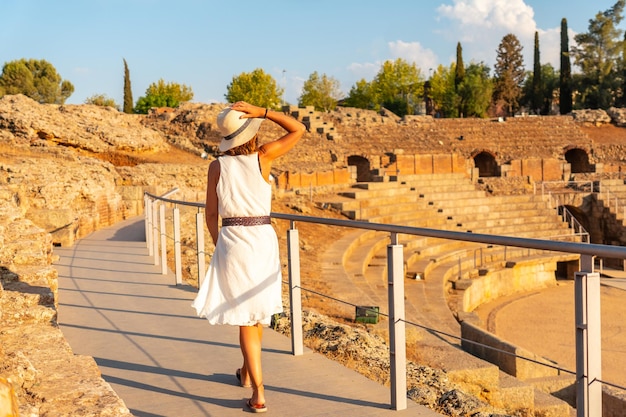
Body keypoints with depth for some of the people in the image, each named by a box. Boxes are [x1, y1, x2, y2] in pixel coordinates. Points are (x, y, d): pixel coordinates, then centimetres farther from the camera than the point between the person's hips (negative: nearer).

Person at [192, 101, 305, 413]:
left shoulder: (217, 166, -2)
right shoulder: (263, 157, -5)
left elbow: (211, 214, 2)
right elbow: (299, 130, 4)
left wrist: (218, 245, 16)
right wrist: (262, 112, -2)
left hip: (232, 240, -1)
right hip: (263, 239, 1)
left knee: (246, 316, 3)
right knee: (258, 310, 21)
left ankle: (258, 393, -4)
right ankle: (247, 372, 41)